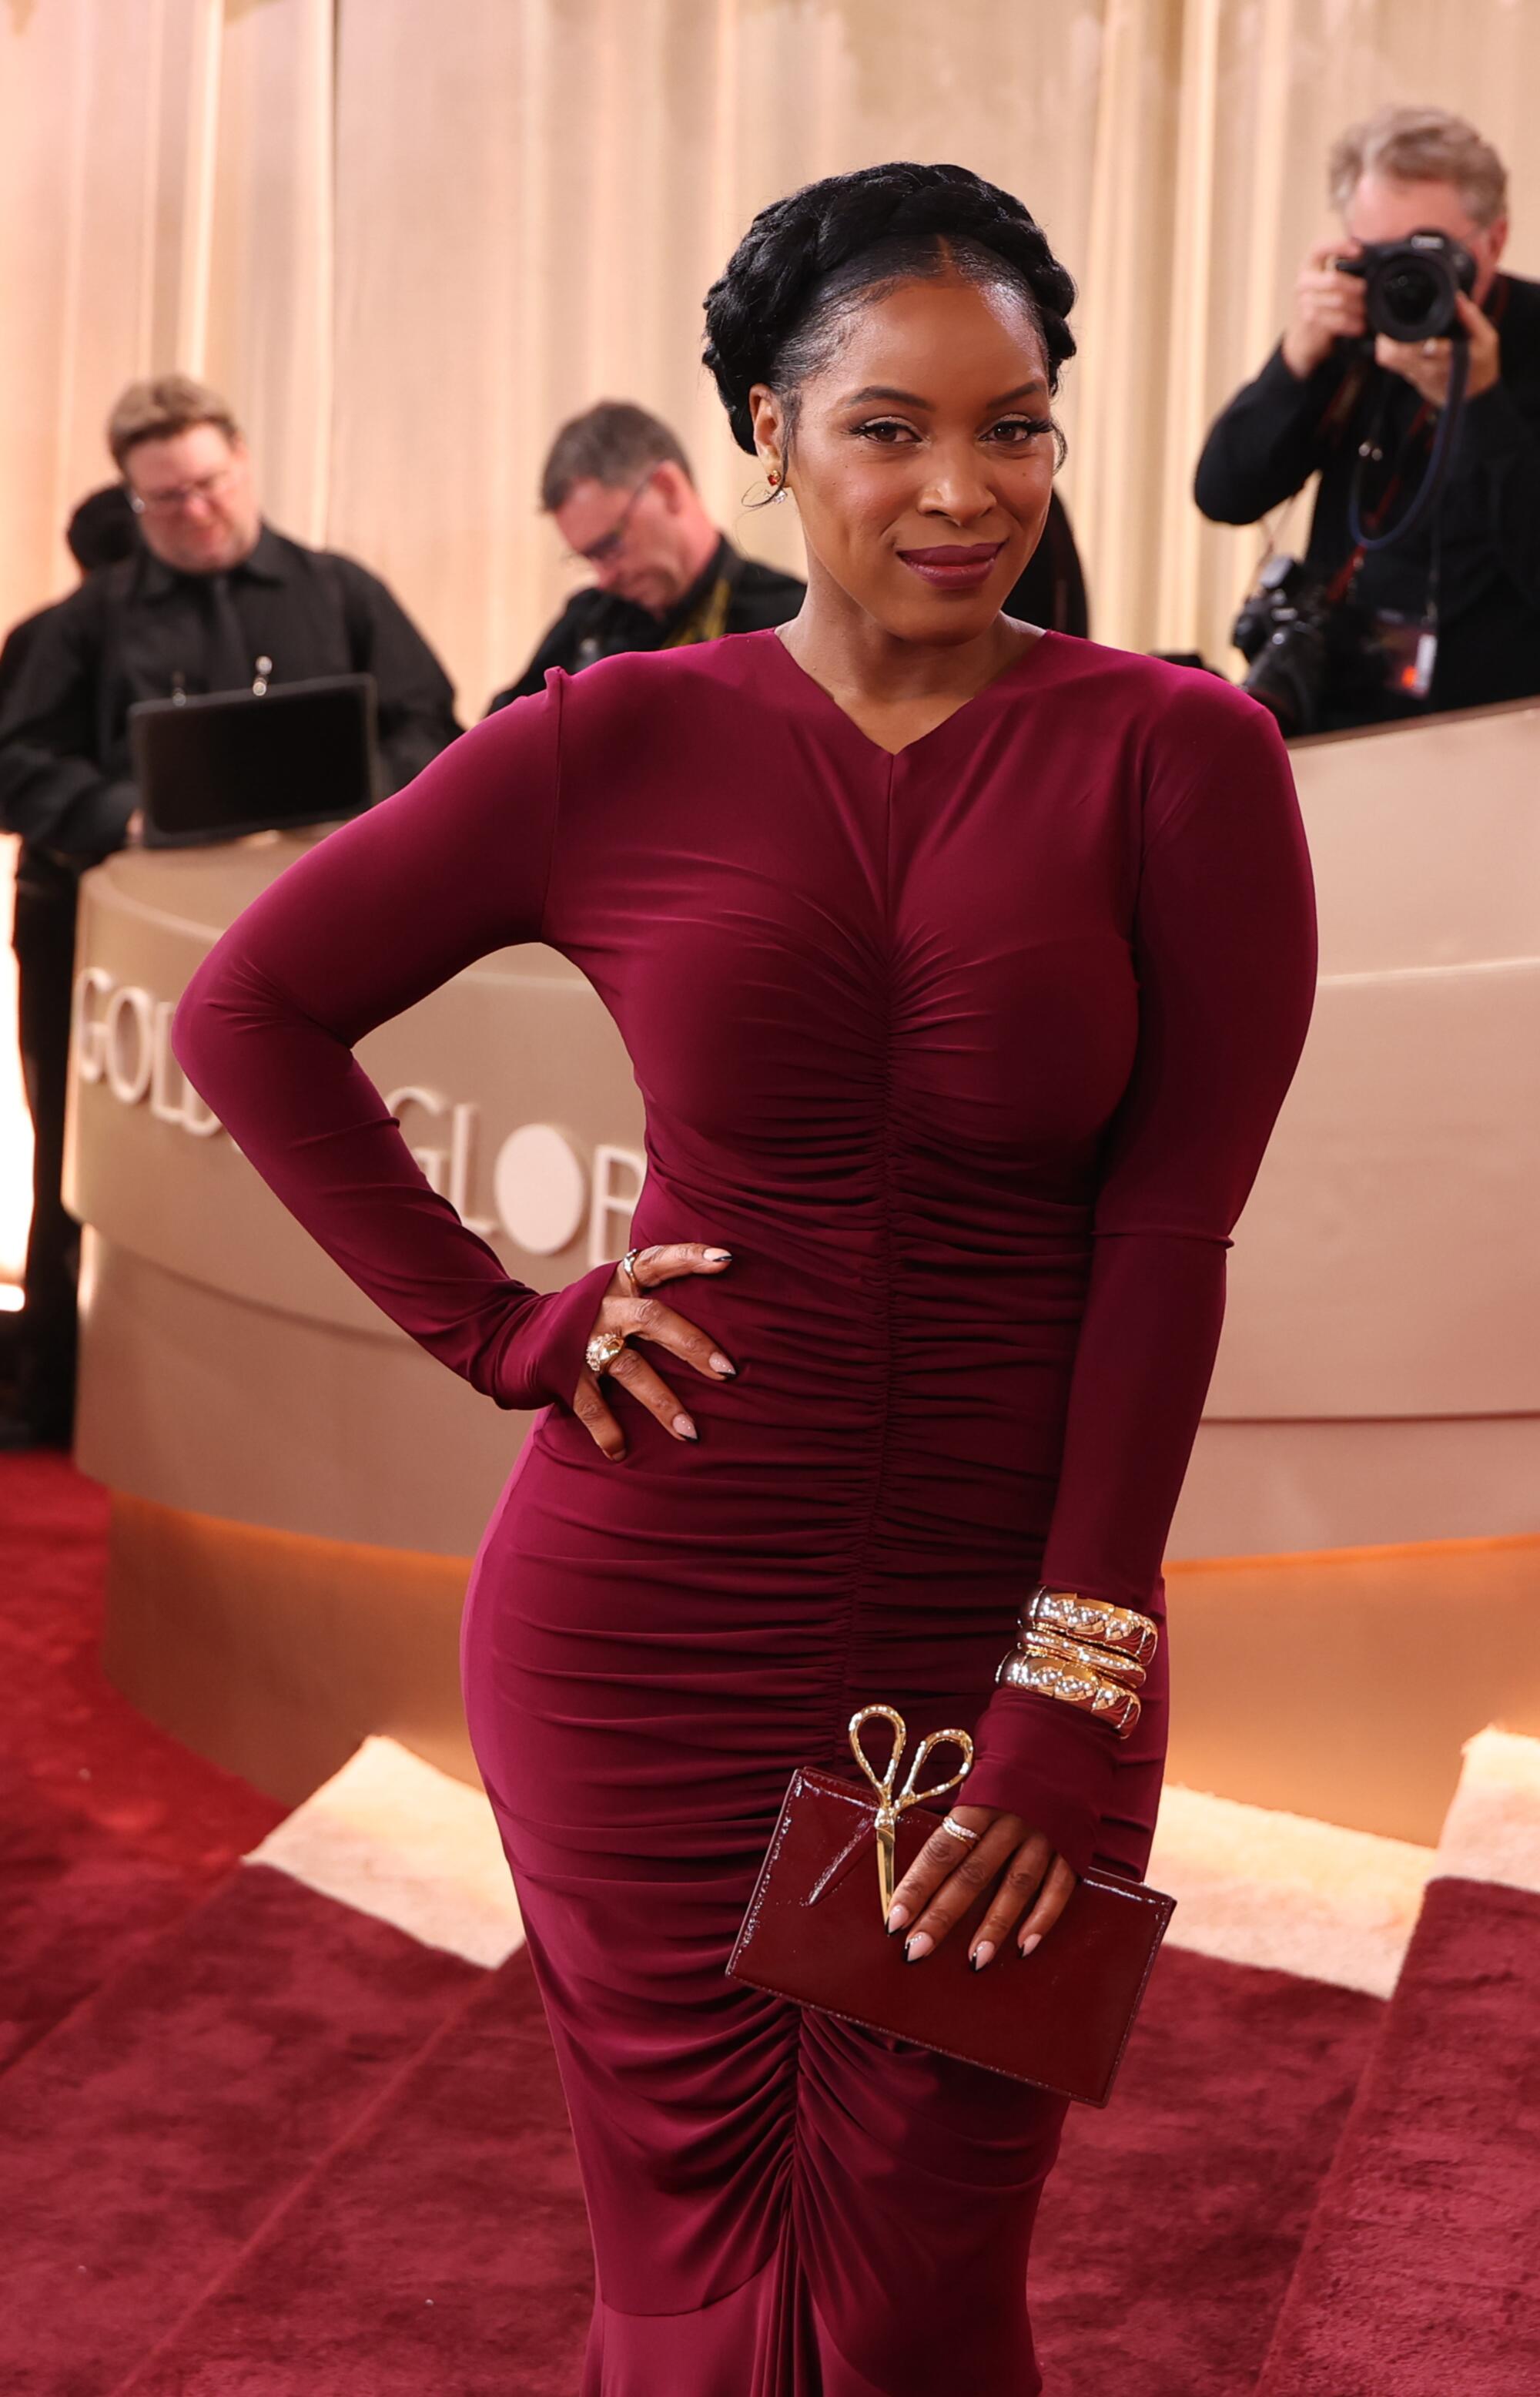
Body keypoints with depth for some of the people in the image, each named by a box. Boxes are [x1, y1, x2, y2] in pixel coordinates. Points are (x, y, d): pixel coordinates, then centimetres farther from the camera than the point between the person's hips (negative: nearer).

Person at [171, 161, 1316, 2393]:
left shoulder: (1175, 756, -4)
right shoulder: (623, 749, -1)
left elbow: (1171, 1237, -8)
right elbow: (252, 1007, 8)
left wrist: (1074, 1691, -12)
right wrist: (499, 1327, 0)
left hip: (1004, 1636, 0)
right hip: (649, 1626, 1)